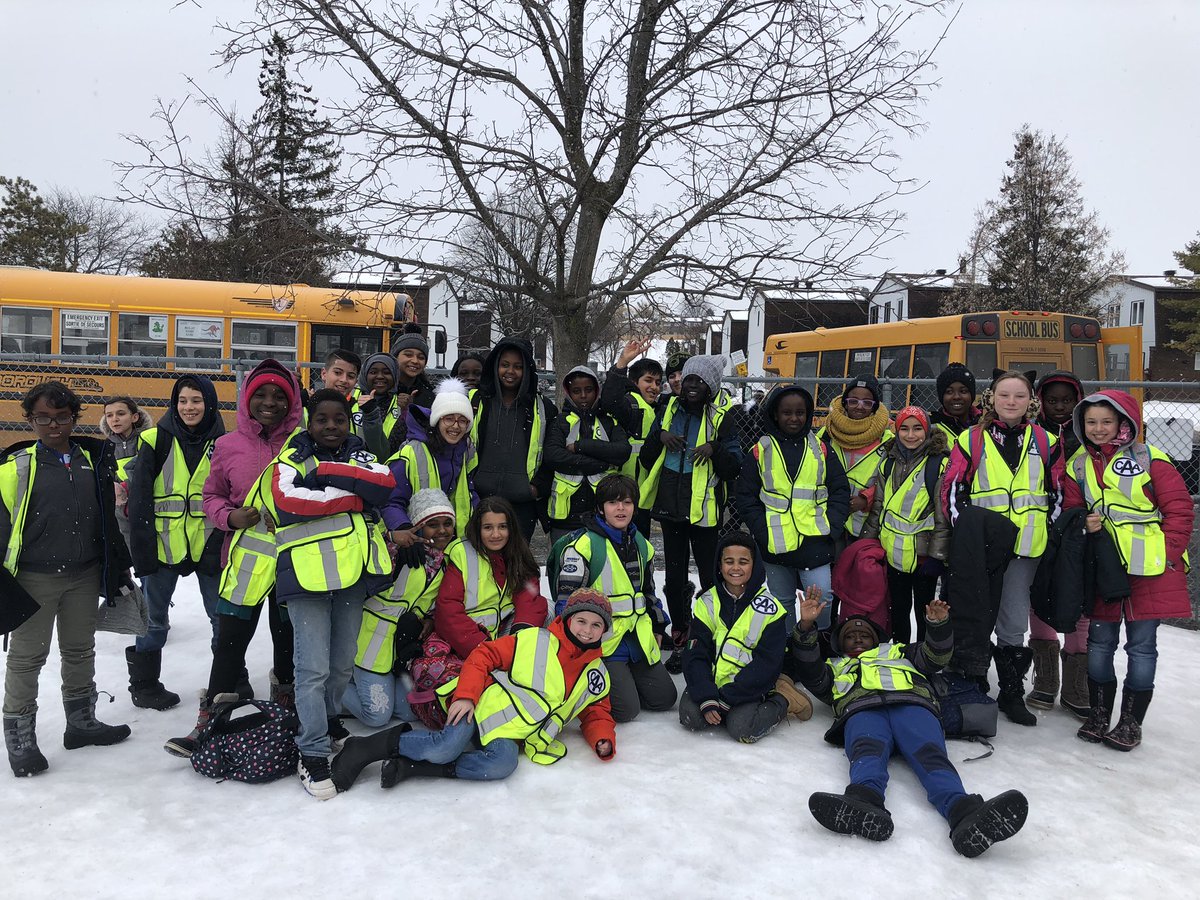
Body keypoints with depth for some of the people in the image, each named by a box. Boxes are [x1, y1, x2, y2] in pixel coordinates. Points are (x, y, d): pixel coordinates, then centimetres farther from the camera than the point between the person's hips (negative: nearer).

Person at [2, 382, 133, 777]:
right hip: (34, 579, -4)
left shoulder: (93, 459, 6)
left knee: (80, 652, 15)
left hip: (84, 577, 4)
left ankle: (81, 722, 30)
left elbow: (107, 519, 13)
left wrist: (118, 568, 13)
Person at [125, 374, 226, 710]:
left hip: (208, 544, 2)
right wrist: (142, 549, -10)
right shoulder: (156, 441, -3)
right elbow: (139, 500, -4)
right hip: (164, 544, -1)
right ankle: (144, 684, 25)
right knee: (155, 617, 9)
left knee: (223, 615, 8)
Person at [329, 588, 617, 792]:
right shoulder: (534, 640, -1)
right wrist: (466, 695, -15)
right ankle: (366, 748, -8)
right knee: (446, 746, -32)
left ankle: (413, 766, -21)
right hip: (485, 705, -3)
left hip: (509, 735, 4)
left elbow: (597, 714, 21)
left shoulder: (596, 673, 14)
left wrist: (604, 741, -1)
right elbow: (484, 655, -2)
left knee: (503, 764, -33)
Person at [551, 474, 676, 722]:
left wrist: (657, 629, 23)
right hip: (601, 642, -7)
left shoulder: (642, 546, 11)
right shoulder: (583, 545, -13)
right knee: (627, 709, -15)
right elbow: (566, 600, -12)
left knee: (665, 698, 4)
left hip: (638, 640, 7)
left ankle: (621, 679, 24)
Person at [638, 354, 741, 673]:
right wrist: (659, 436, -8)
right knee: (674, 576, 9)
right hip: (670, 504, 4)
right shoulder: (668, 412, 10)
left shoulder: (720, 419, 0)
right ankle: (679, 641, 20)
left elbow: (732, 470, -4)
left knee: (710, 576, -3)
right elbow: (647, 460, 9)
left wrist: (715, 449, -22)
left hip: (703, 509, -3)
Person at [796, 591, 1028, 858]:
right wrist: (806, 628, 11)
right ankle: (864, 802, -70)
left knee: (931, 754, -34)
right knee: (867, 749, -39)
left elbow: (935, 656, 29)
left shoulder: (898, 652, 45)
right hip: (862, 710, -1)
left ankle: (964, 813, -62)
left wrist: (938, 625, 8)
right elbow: (812, 677, 23)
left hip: (913, 704, 1)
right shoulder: (836, 666, 43)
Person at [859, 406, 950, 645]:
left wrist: (936, 556, -14)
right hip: (893, 553, 5)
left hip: (923, 553, -5)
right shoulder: (888, 463, 7)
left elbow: (943, 514, -11)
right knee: (898, 610, 18)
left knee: (924, 612, 8)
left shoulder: (939, 463, -9)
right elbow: (878, 508, 13)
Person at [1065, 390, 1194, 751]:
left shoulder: (1150, 458, -4)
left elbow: (1179, 509, -4)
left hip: (1150, 570, -4)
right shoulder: (1078, 466, 8)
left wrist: (1167, 553, -9)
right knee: (1099, 643, 8)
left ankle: (1131, 722, 15)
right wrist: (1082, 526, -8)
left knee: (1142, 646, 3)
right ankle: (1099, 716, 23)